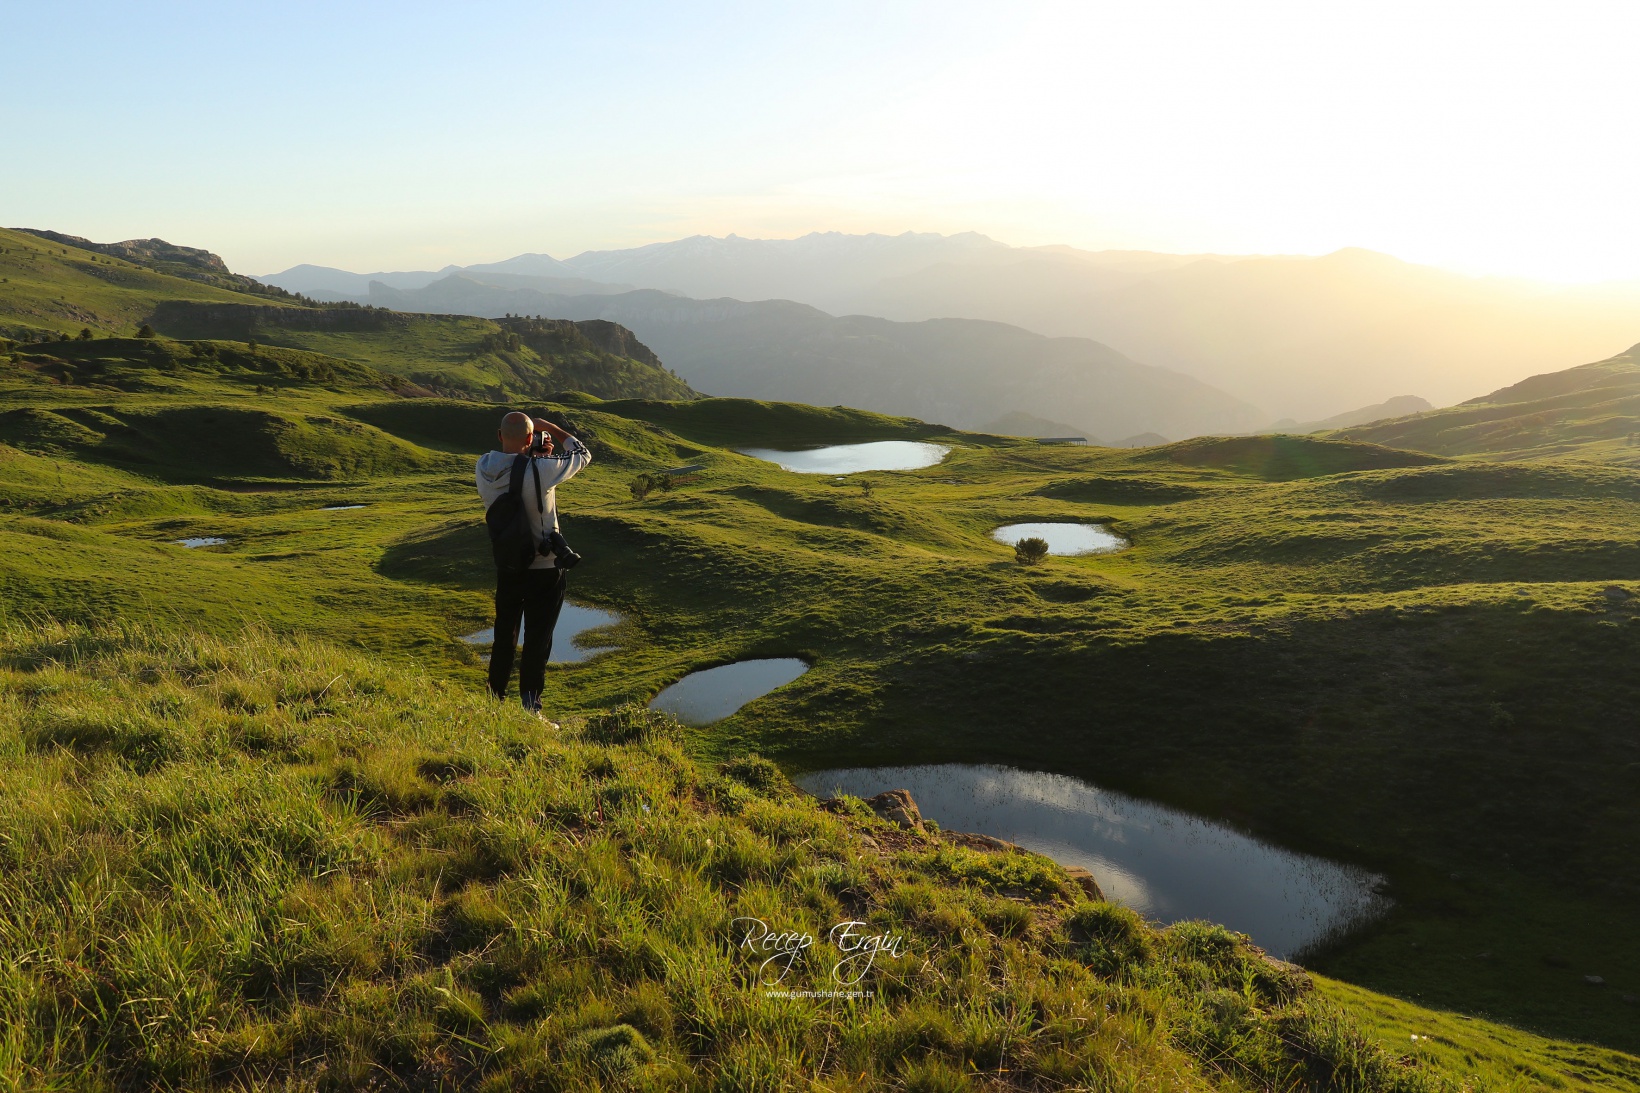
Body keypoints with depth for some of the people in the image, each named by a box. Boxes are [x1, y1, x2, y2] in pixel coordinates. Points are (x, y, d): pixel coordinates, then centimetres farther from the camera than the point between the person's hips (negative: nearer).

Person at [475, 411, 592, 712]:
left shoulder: (484, 467, -8)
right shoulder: (541, 470, -22)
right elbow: (583, 454, -5)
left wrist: (536, 456, 2)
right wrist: (548, 426, -1)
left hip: (506, 568, 5)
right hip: (544, 570, -5)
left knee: (504, 635, 19)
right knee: (538, 639, 5)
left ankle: (495, 696, 30)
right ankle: (530, 706, 10)